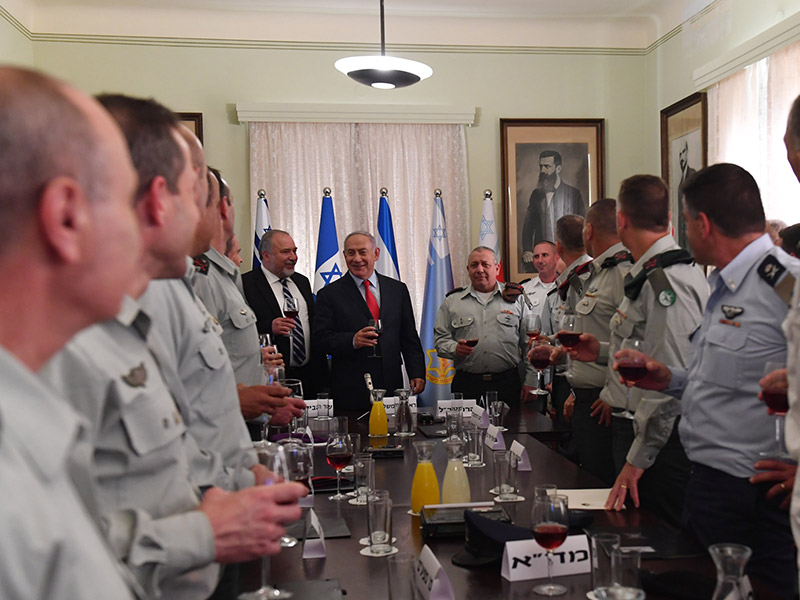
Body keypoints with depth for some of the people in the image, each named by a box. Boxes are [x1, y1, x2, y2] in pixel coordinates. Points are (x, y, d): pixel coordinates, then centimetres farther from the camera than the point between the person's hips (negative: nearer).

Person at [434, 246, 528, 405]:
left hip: (507, 382, 0)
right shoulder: (452, 301, 11)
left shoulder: (515, 298, 10)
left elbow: (528, 343, 9)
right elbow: (440, 339, 10)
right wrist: (455, 349, -12)